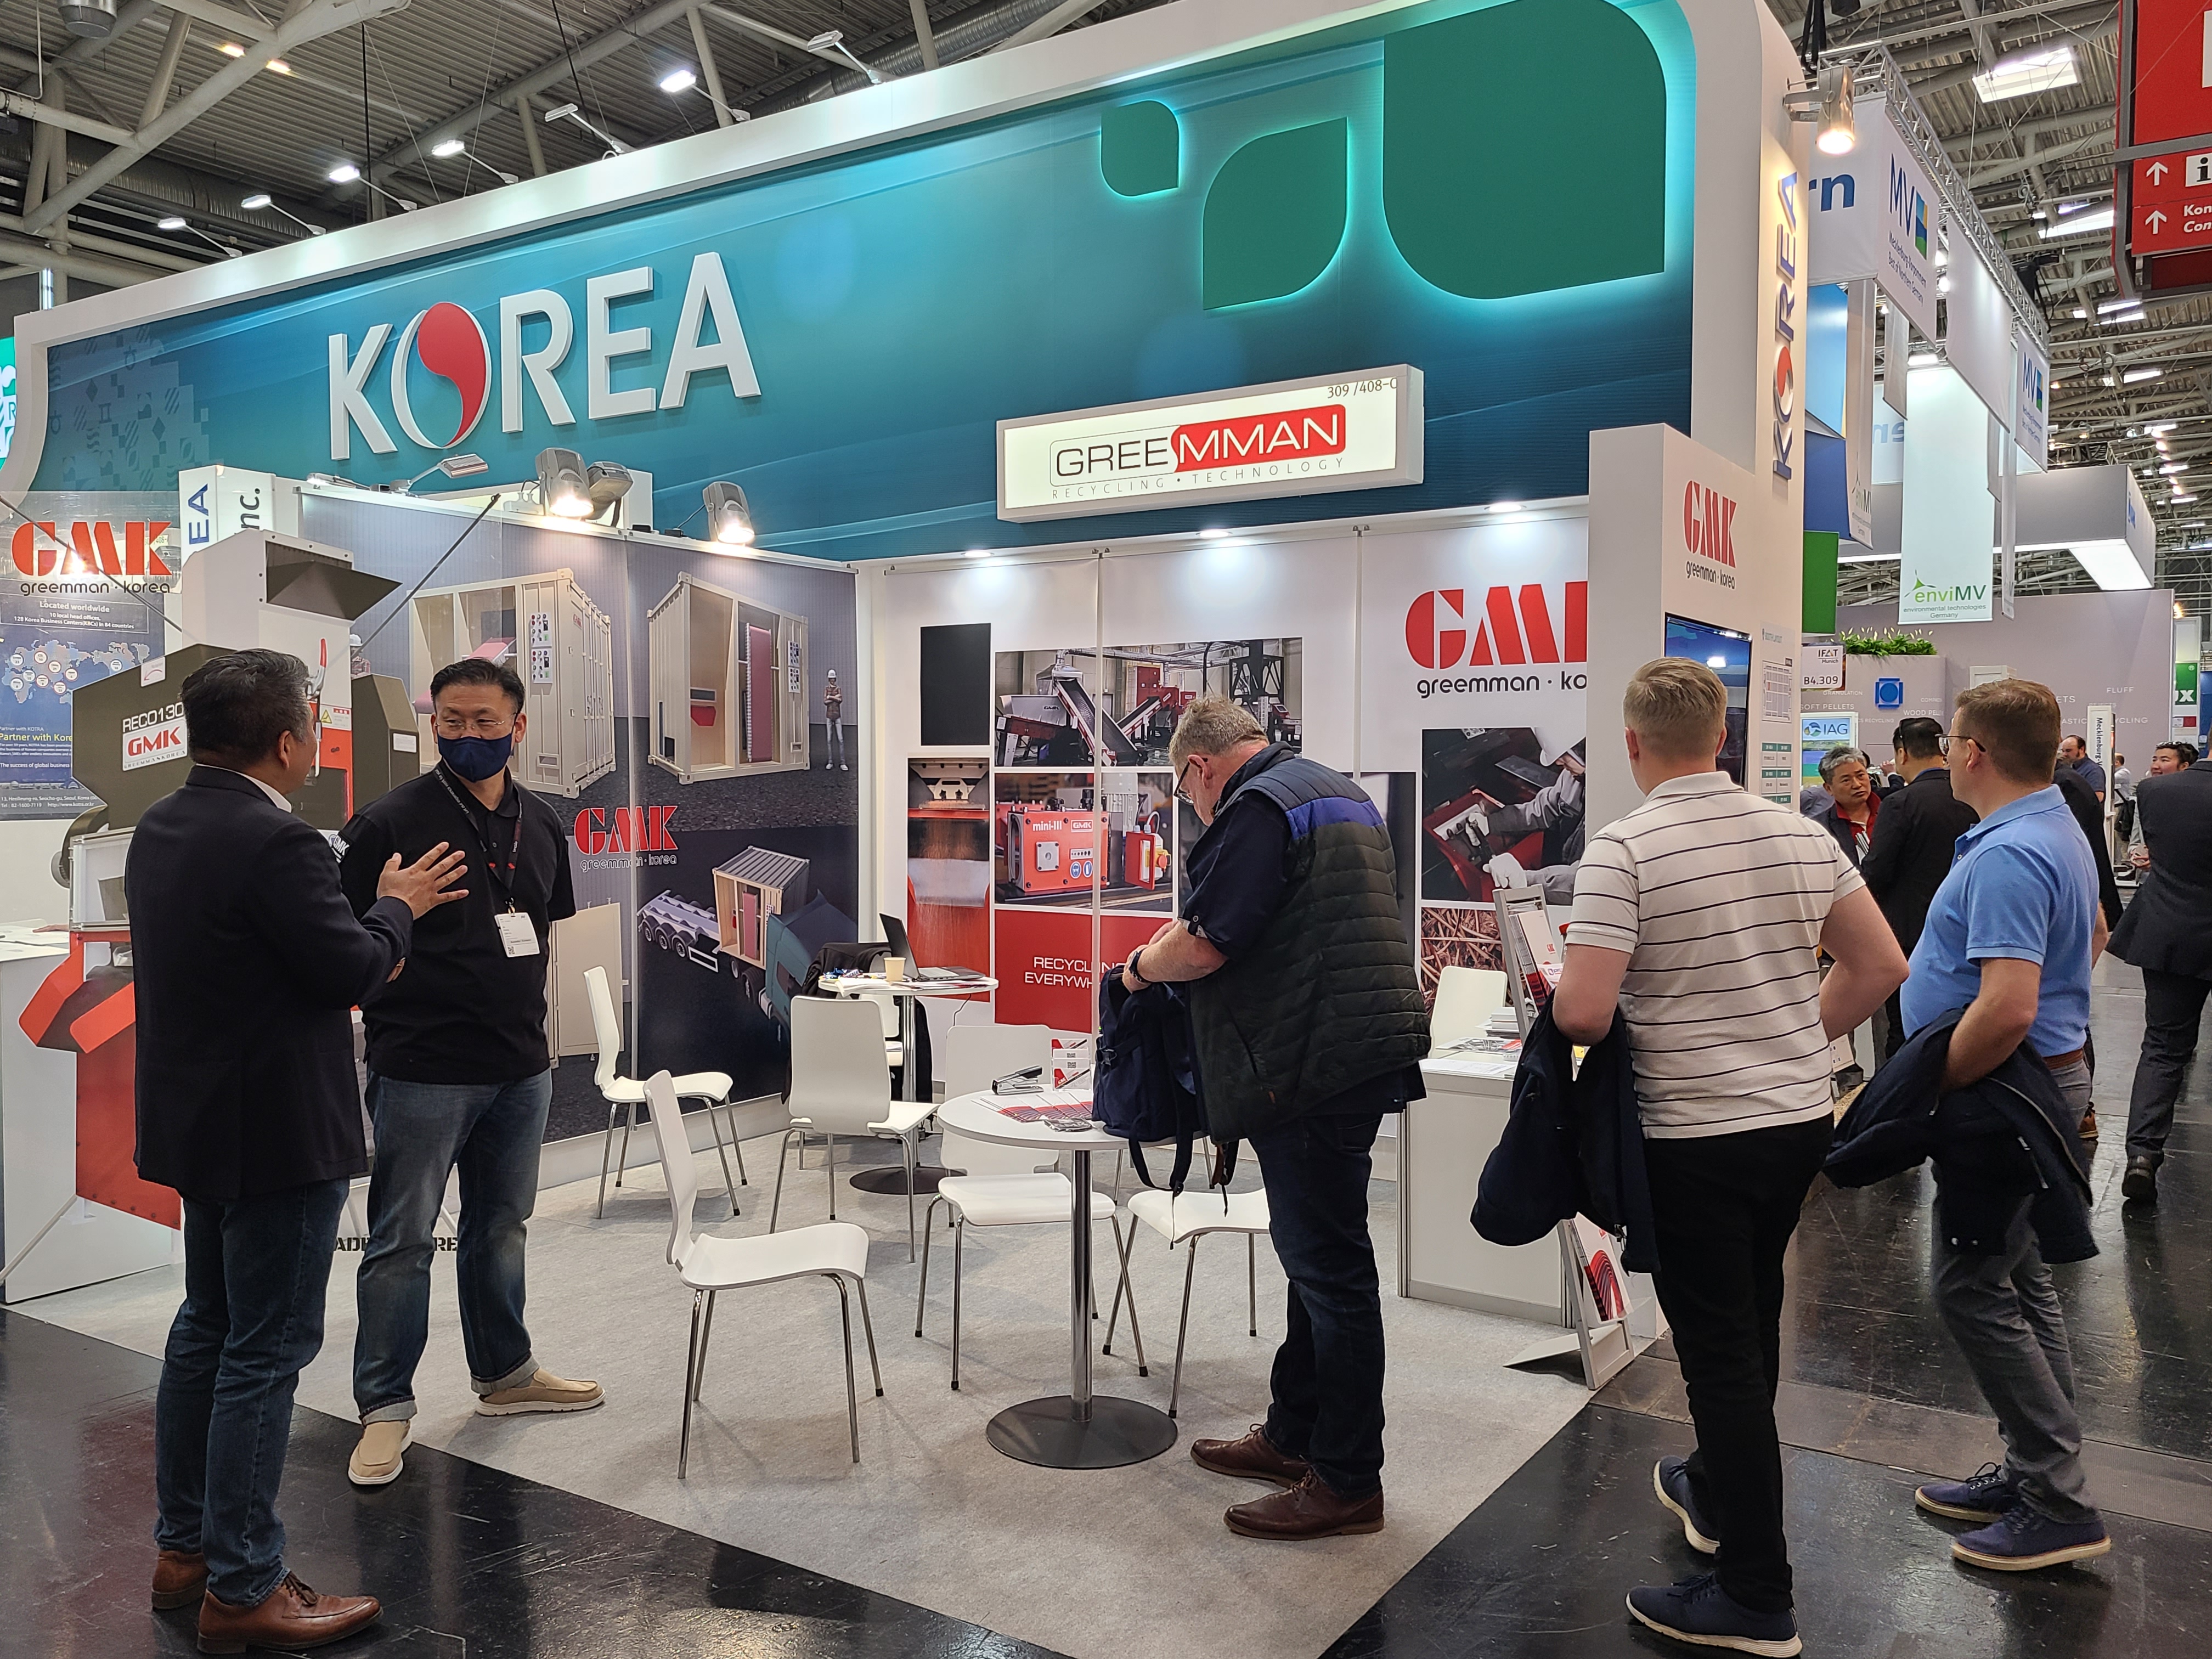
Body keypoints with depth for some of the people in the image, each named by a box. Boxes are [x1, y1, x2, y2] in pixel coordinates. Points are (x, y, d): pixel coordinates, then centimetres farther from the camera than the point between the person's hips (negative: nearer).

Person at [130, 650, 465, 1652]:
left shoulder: (160, 829, 7)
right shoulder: (275, 843, -24)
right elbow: (353, 971, -19)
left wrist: (371, 932, 14)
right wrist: (397, 905, -2)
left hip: (199, 1121, 10)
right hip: (276, 1130, -10)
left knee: (207, 1329, 20)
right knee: (266, 1352, 0)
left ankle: (184, 1550, 32)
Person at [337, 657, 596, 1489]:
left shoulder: (542, 825, 8)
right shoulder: (388, 824, -10)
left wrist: (542, 1022, 11)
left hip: (521, 1067, 6)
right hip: (423, 1071, -6)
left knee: (502, 1227, 19)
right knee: (402, 1240, 4)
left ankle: (504, 1372, 35)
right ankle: (384, 1406, 17)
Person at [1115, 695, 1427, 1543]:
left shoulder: (1258, 808, -14)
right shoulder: (1339, 793, 19)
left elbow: (1204, 944, -21)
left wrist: (1141, 965, -1)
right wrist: (1181, 938, 26)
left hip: (1312, 1065, -11)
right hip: (1358, 1051, 11)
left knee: (1330, 1268, -2)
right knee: (1320, 1257, 18)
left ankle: (1347, 1482, 8)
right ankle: (1294, 1434, 32)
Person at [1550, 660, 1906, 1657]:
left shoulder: (1622, 851, -18)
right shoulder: (1800, 835, 1)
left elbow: (1584, 1012, -24)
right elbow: (1881, 966, 6)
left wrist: (1554, 1005, -1)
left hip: (1696, 1136, -7)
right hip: (1800, 1120, 7)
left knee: (1721, 1351, 4)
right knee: (1752, 1322, 24)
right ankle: (1717, 1492, 45)